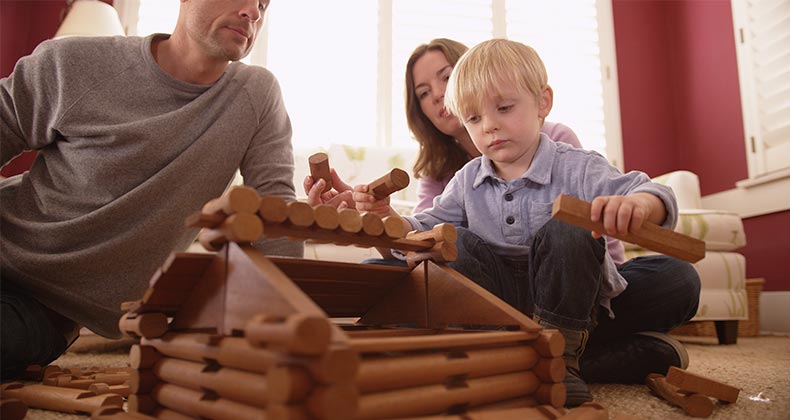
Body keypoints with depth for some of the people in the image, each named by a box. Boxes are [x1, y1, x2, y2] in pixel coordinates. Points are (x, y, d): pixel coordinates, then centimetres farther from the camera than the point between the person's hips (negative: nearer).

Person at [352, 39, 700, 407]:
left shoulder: (576, 168, -9)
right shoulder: (468, 181, 5)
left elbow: (659, 198, -22)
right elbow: (424, 230, 5)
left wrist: (639, 204, -48)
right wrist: (387, 218, -17)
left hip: (571, 306, -3)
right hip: (499, 305, 3)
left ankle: (561, 354, -23)